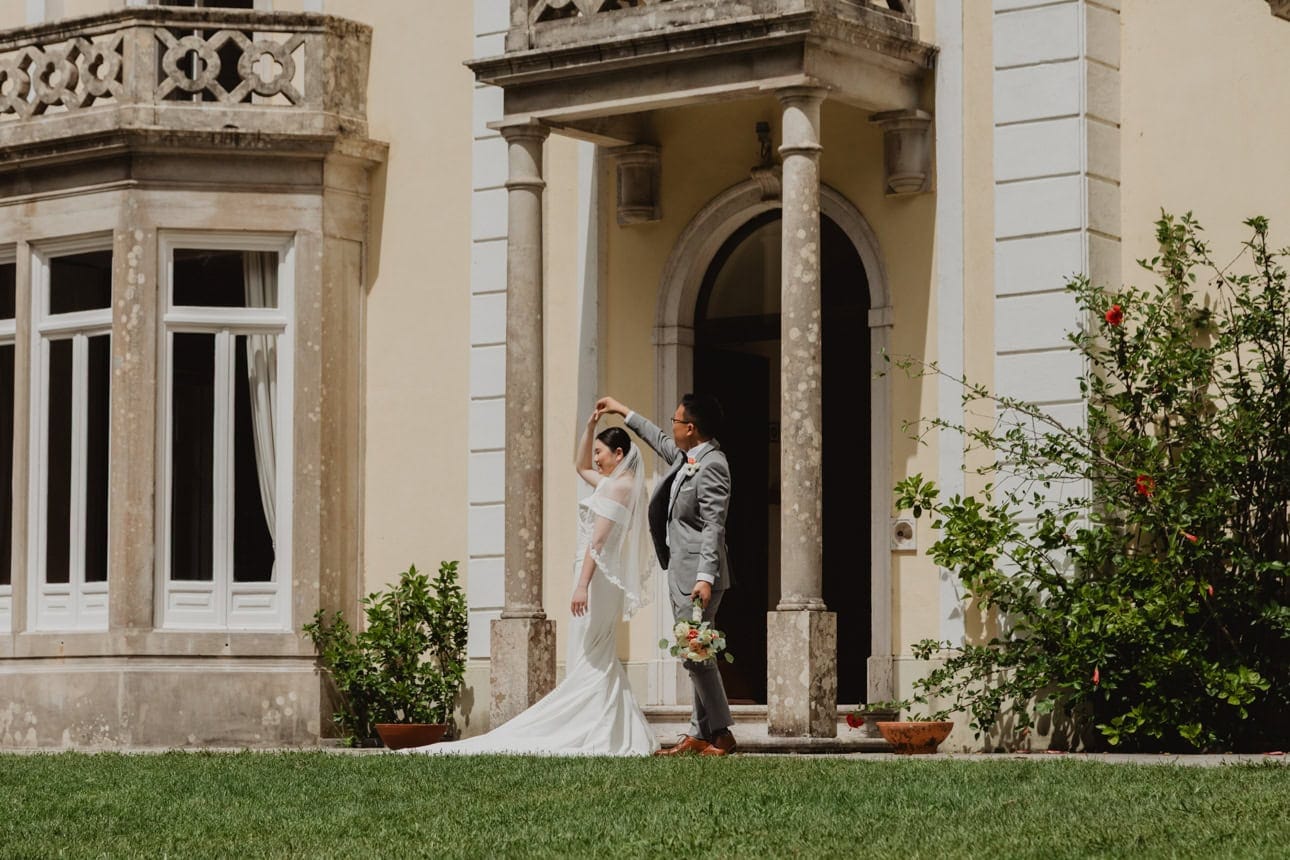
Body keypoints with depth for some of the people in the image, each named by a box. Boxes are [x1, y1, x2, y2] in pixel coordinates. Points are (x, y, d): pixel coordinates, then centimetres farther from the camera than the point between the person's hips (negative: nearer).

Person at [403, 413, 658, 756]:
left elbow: (598, 539, -19)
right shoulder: (619, 483, 18)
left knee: (589, 663, -11)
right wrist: (589, 427, 25)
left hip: (597, 577, -10)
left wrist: (582, 585, -25)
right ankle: (623, 736, 7)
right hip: (604, 579, 10)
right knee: (600, 661, 10)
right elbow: (581, 466, 36)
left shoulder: (616, 486, -11)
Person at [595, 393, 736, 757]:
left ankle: (721, 734, -4)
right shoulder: (686, 455, 11)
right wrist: (624, 412, 43)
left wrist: (705, 577, -29)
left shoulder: (711, 466, -17)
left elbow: (713, 526, -23)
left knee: (695, 654, -10)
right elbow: (660, 441, 35)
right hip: (682, 574, 10)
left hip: (698, 577, -10)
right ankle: (699, 734, 12)